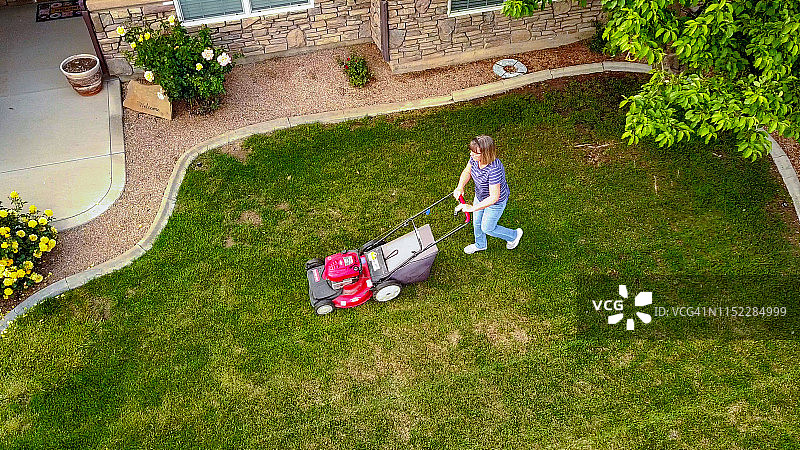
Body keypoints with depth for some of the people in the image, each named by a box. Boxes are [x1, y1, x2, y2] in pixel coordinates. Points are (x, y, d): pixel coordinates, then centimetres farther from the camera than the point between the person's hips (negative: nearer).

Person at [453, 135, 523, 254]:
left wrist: (473, 208, -40)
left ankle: (514, 235, 41)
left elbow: (494, 198, -39)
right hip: (480, 196, 7)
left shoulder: (494, 169, -43)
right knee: (477, 223, 26)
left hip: (496, 203, -7)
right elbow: (467, 171, -3)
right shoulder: (475, 158, -21)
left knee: (487, 228, 15)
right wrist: (460, 187, -23)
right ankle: (480, 245, 57)